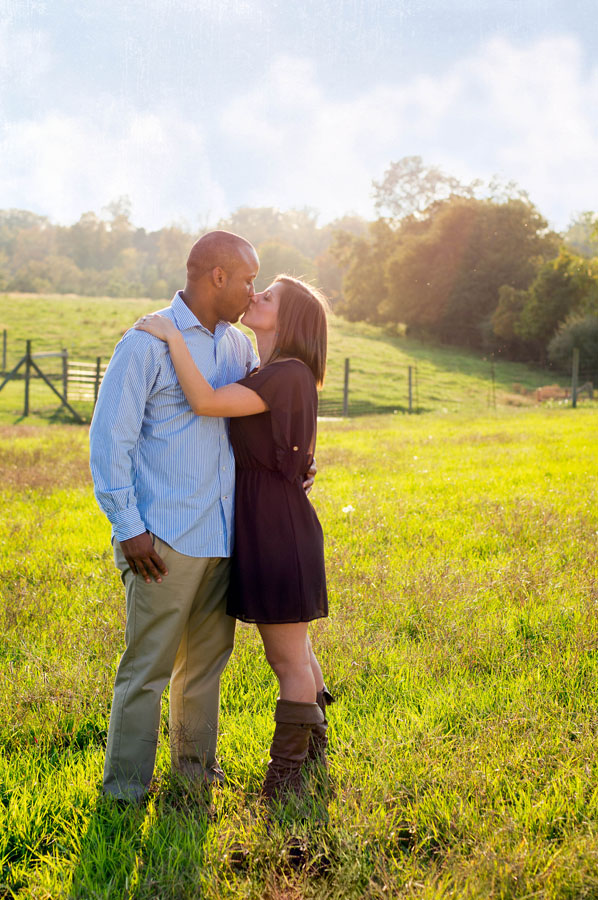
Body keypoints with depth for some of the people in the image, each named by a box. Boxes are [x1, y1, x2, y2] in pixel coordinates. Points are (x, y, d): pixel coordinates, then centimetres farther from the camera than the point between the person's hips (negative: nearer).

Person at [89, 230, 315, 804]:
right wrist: (128, 529, -13)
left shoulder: (237, 345, 12)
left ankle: (196, 765, 31)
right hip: (166, 541, -7)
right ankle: (124, 788, 11)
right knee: (148, 665, -2)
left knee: (208, 658, 16)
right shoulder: (147, 344, -9)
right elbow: (109, 439, -11)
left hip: (223, 536, 7)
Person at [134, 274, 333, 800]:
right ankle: (315, 753, 35)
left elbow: (205, 402, -27)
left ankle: (285, 780, 15)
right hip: (262, 525, 10)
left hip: (278, 529, -10)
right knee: (293, 653, 20)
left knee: (288, 660, 3)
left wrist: (172, 336, -20)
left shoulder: (289, 375, -18)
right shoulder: (266, 375, 13)